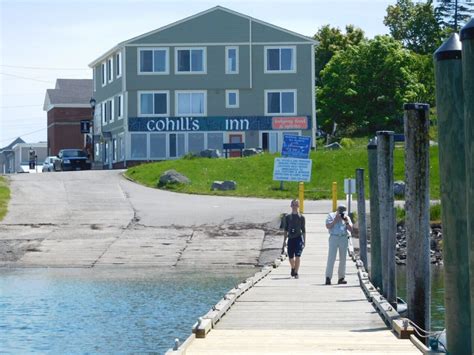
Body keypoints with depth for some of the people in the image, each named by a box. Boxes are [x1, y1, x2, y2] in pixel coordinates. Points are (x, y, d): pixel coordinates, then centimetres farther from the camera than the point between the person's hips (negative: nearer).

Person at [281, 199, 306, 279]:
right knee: (290, 257, 8)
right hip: (290, 238, 3)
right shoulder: (287, 217, 10)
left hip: (298, 238, -3)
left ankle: (296, 272, -8)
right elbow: (286, 230, 15)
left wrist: (304, 241, 3)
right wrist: (284, 241, 13)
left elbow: (303, 230, 5)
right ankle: (293, 269, 36)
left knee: (297, 256, -15)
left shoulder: (301, 217, 3)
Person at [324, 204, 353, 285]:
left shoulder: (346, 217, 14)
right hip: (334, 237, -3)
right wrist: (335, 220, -10)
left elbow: (350, 229, 7)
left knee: (343, 258, 4)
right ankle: (328, 277, -13)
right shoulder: (331, 216, 7)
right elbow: (328, 226, -5)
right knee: (331, 257, -10)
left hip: (344, 238, 3)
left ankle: (341, 277, 10)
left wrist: (346, 221, -5)